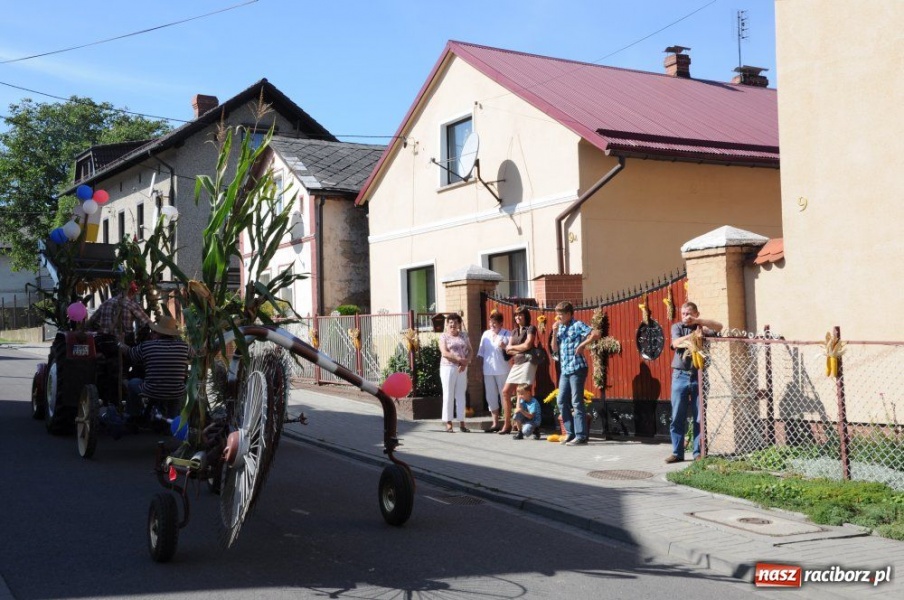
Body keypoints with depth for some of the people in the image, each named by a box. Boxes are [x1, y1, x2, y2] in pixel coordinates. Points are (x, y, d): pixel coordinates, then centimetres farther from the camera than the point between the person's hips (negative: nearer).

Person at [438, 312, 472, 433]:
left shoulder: (464, 336, 13)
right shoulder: (444, 336, 1)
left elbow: (469, 350, 9)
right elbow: (444, 353, -10)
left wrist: (465, 362, -9)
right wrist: (459, 359, -16)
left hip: (462, 369, 3)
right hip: (448, 368, -3)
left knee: (461, 395, 4)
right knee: (448, 395, -2)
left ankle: (462, 423, 8)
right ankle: (448, 423, 0)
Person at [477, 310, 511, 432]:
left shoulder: (507, 334, -2)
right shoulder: (486, 334, 12)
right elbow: (481, 352, 16)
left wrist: (505, 347, -22)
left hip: (502, 371, -5)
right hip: (488, 370, 5)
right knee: (491, 397, 8)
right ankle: (495, 423, 16)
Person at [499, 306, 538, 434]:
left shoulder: (530, 328, 1)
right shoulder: (514, 331, 20)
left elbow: (527, 345, -11)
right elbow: (508, 350, 12)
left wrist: (512, 347, 3)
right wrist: (520, 350, -7)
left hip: (527, 362, -8)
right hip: (516, 364, 8)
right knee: (506, 392, 4)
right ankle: (507, 424, 11)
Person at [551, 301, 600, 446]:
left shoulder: (577, 325, -7)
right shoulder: (560, 328, 13)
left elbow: (596, 333, -19)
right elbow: (555, 349, 12)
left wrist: (582, 345, -17)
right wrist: (555, 333, 0)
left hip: (577, 368, -8)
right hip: (564, 370, 8)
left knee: (577, 402, -6)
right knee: (562, 401, 9)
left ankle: (581, 436, -2)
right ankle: (570, 432, 18)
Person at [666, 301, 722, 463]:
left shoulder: (702, 328, 9)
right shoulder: (677, 327, 10)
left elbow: (719, 327, -10)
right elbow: (676, 343, -8)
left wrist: (696, 321, -14)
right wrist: (694, 334, -11)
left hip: (698, 376, 0)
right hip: (680, 376, 0)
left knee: (699, 418, 2)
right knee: (677, 417, 1)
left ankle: (699, 452, 8)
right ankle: (677, 453, 7)